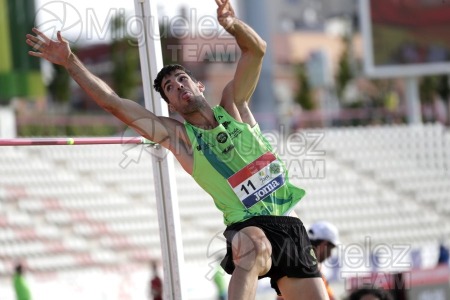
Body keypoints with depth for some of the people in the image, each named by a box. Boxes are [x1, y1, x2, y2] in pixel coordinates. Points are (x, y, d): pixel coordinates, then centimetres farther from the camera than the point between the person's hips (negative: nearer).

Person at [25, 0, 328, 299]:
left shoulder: (233, 106, 12)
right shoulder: (177, 135, 6)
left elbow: (256, 49, 2)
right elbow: (113, 103, 0)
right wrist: (70, 62, -5)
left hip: (291, 228, 4)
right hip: (249, 228, -4)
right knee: (254, 245, -40)